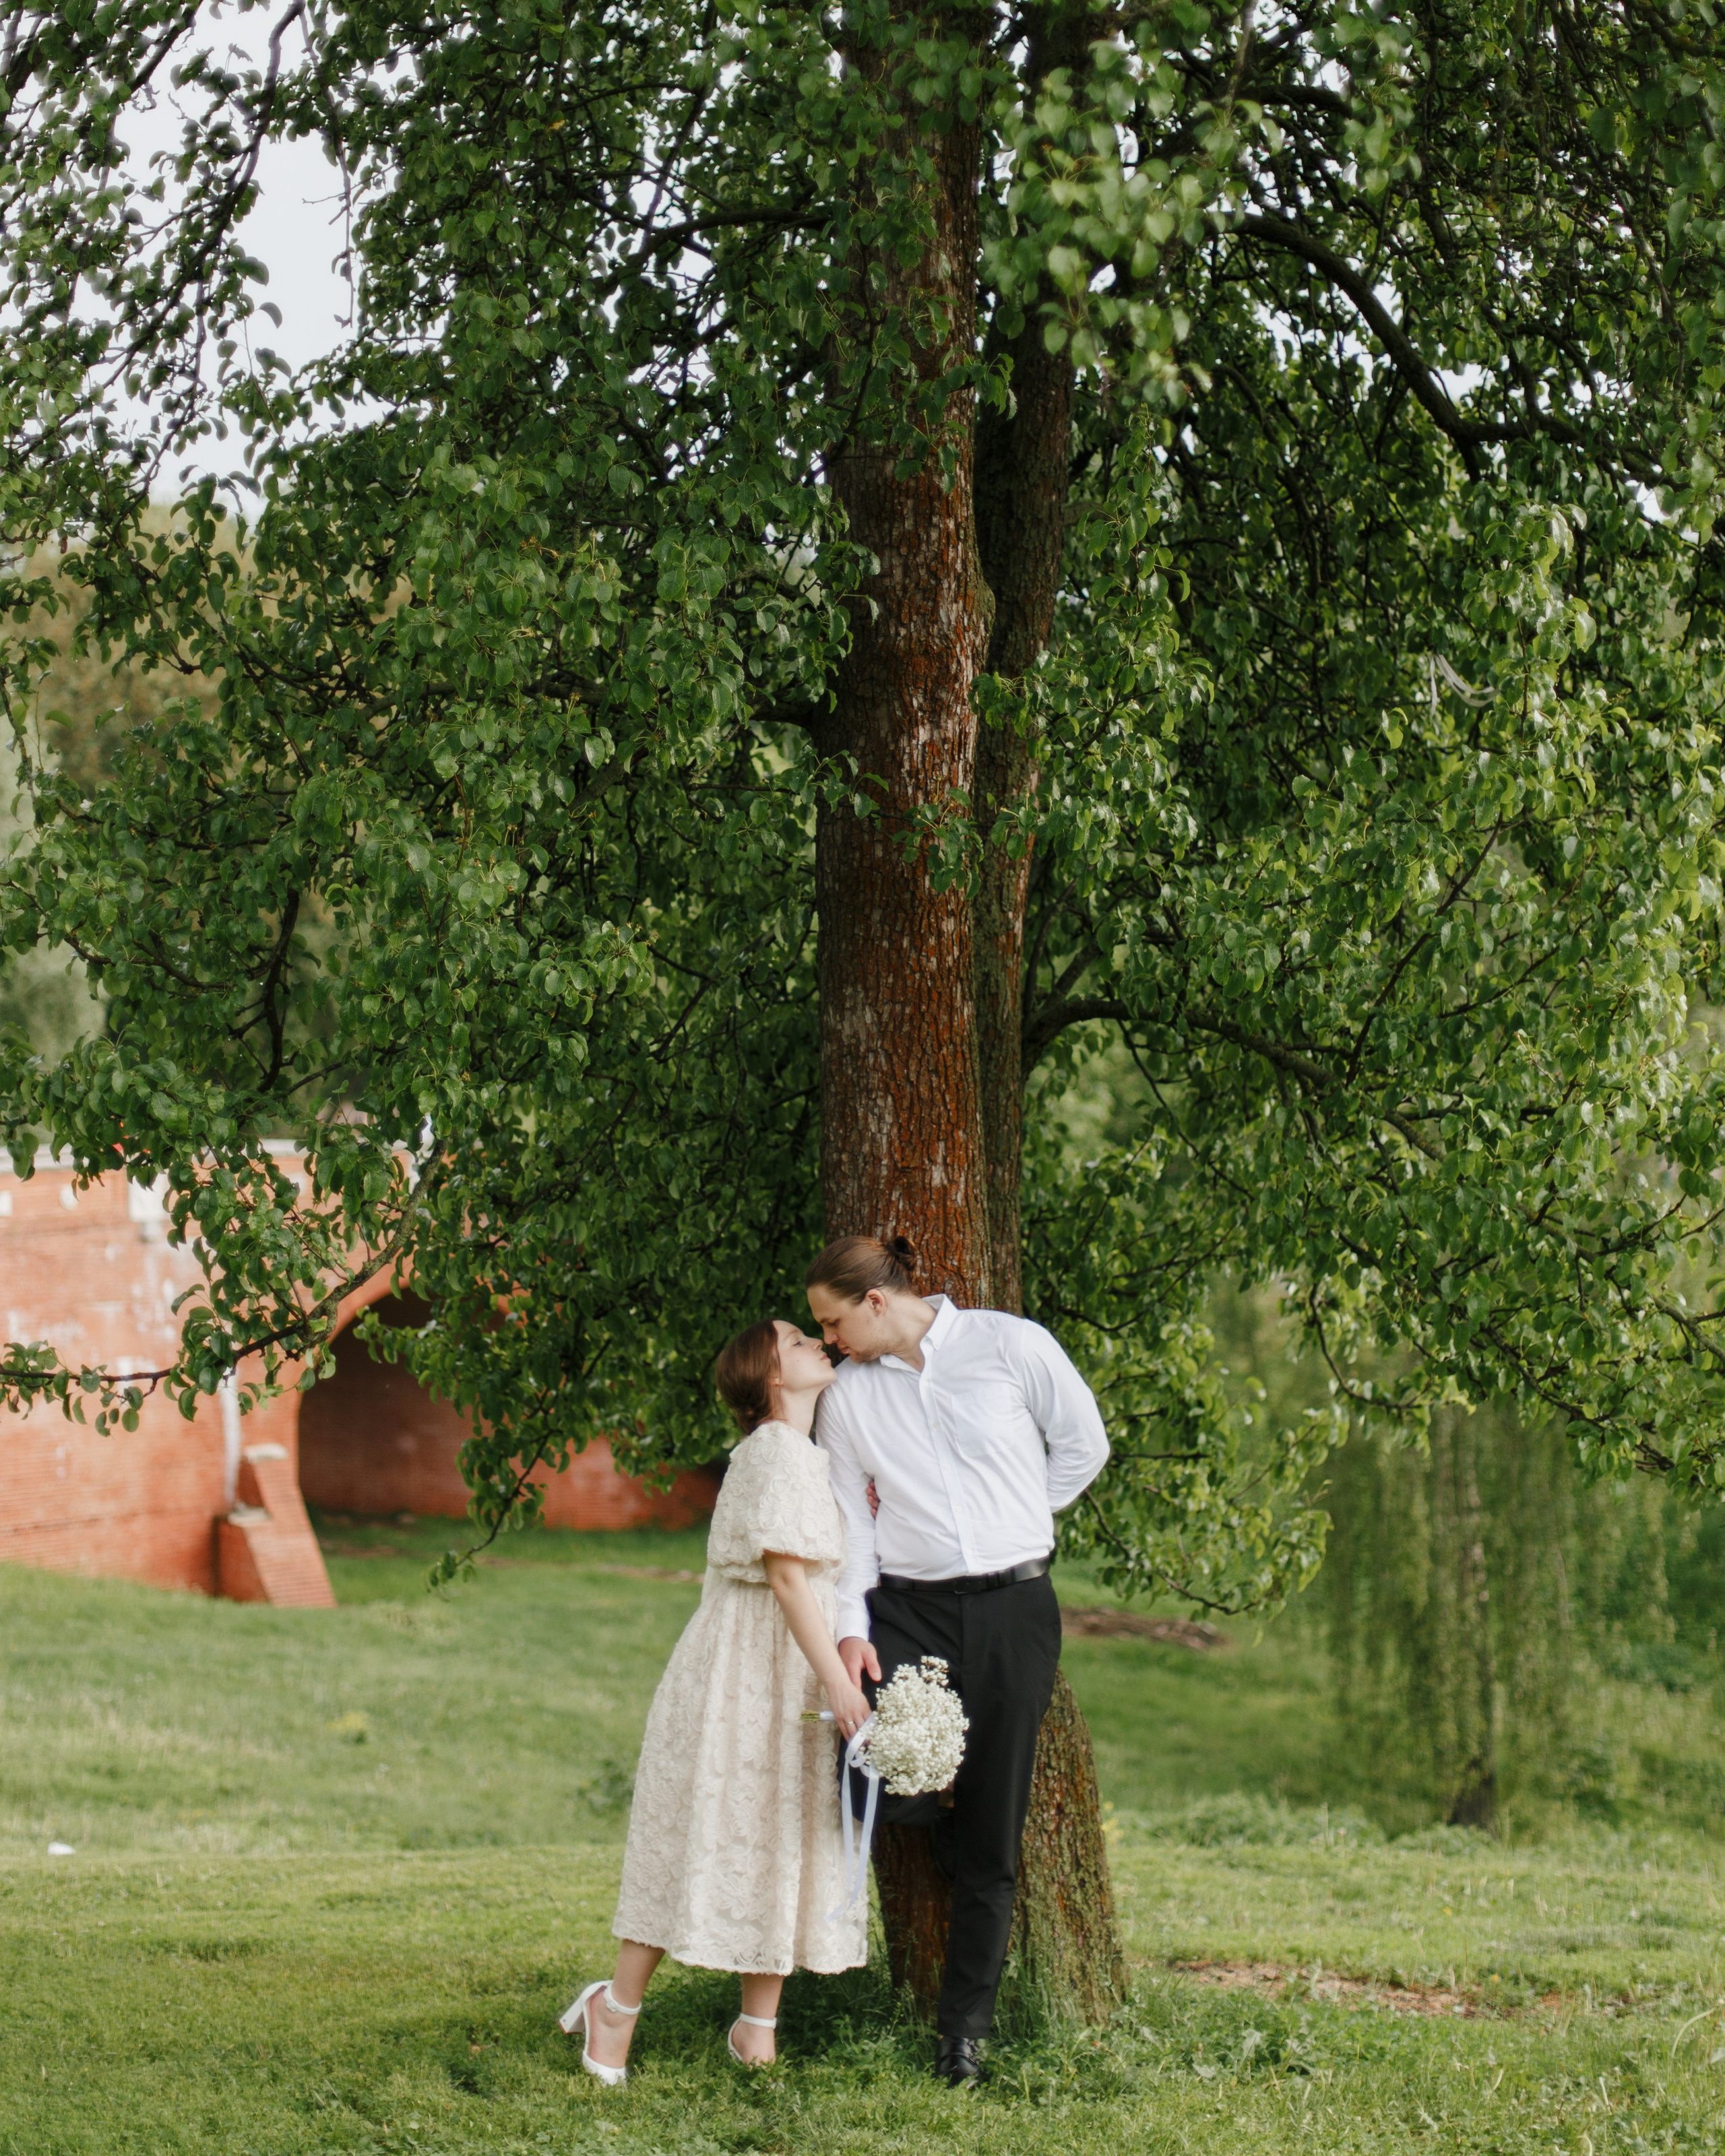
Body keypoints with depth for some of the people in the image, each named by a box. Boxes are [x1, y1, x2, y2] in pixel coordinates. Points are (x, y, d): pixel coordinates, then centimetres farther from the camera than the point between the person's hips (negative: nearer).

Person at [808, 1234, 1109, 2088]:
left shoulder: (1011, 1346, -1)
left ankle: (964, 2026, 14)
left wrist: (1013, 1519, 8)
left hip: (1014, 1608, -1)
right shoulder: (847, 1394, 7)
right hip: (908, 1609, 2)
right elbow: (848, 1519, 6)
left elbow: (1083, 1445, 9)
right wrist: (851, 1627, -4)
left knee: (992, 1833, 3)